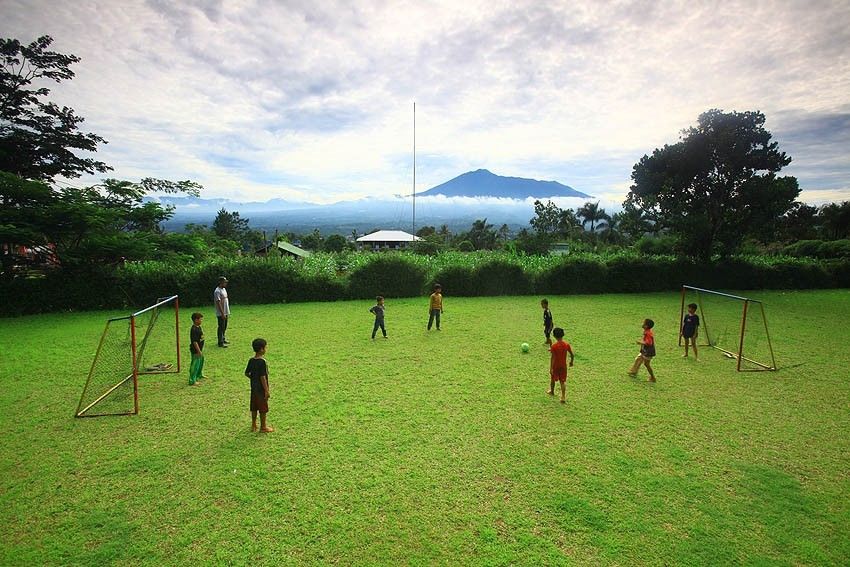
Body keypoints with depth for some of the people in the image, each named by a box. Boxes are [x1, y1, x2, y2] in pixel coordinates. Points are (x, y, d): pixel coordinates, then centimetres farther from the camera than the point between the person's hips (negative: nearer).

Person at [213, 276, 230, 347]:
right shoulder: (217, 291, -17)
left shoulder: (224, 289, 12)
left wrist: (228, 312, 19)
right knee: (221, 327, -3)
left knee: (224, 327, 17)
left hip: (226, 312, 9)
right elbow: (218, 303, -21)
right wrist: (222, 313, -23)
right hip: (221, 313, -9)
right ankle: (220, 342, 3)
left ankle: (223, 339, 30)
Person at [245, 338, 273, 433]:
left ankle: (253, 425, 28)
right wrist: (266, 390, -17)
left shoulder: (251, 360, 1)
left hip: (253, 388, 8)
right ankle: (263, 427, 15)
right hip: (261, 389, -8)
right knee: (263, 408, 5)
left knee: (254, 407, 17)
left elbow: (246, 373, 9)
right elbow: (263, 377, -22)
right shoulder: (262, 362, -22)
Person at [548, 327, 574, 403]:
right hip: (563, 366, 3)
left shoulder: (554, 346, -21)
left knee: (552, 379, 21)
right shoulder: (567, 344, -9)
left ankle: (552, 391, 43)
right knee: (563, 381, 11)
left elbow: (552, 358, -20)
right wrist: (571, 361, 18)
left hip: (555, 366, -3)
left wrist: (550, 368, -17)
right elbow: (571, 354, 0)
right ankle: (563, 397, 5)